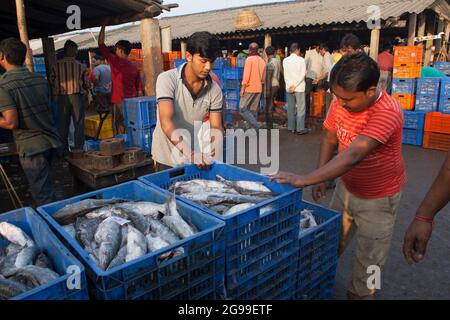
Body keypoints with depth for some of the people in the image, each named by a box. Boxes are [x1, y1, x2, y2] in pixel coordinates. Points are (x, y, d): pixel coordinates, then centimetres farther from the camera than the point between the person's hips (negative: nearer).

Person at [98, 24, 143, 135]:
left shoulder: (115, 61, -7)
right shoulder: (134, 67, 8)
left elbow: (101, 43, -1)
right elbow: (139, 89, 8)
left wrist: (103, 26, 8)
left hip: (119, 102, -6)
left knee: (120, 132, 0)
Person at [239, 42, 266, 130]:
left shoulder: (249, 59, -9)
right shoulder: (262, 61, 10)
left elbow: (246, 74, -15)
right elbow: (263, 77, 14)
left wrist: (242, 88, -12)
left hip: (249, 88, -7)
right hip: (259, 89, 7)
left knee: (243, 109, -3)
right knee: (254, 110, 11)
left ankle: (256, 127, -15)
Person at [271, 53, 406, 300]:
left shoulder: (387, 112, -32)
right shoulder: (341, 101, -12)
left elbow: (353, 155, -42)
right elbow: (329, 139, 0)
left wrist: (305, 180, -45)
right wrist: (321, 178, -9)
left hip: (378, 197, -5)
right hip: (346, 187, 5)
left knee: (369, 259, 10)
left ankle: (359, 294, 33)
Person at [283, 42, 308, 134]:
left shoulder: (285, 60, 3)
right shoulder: (301, 59, -6)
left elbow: (285, 75, 0)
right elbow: (303, 74, -11)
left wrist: (289, 84, -2)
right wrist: (295, 85, -8)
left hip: (288, 87, 4)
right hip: (299, 87, -4)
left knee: (290, 108, 9)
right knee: (300, 108, 1)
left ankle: (291, 128, 13)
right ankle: (300, 128, 1)